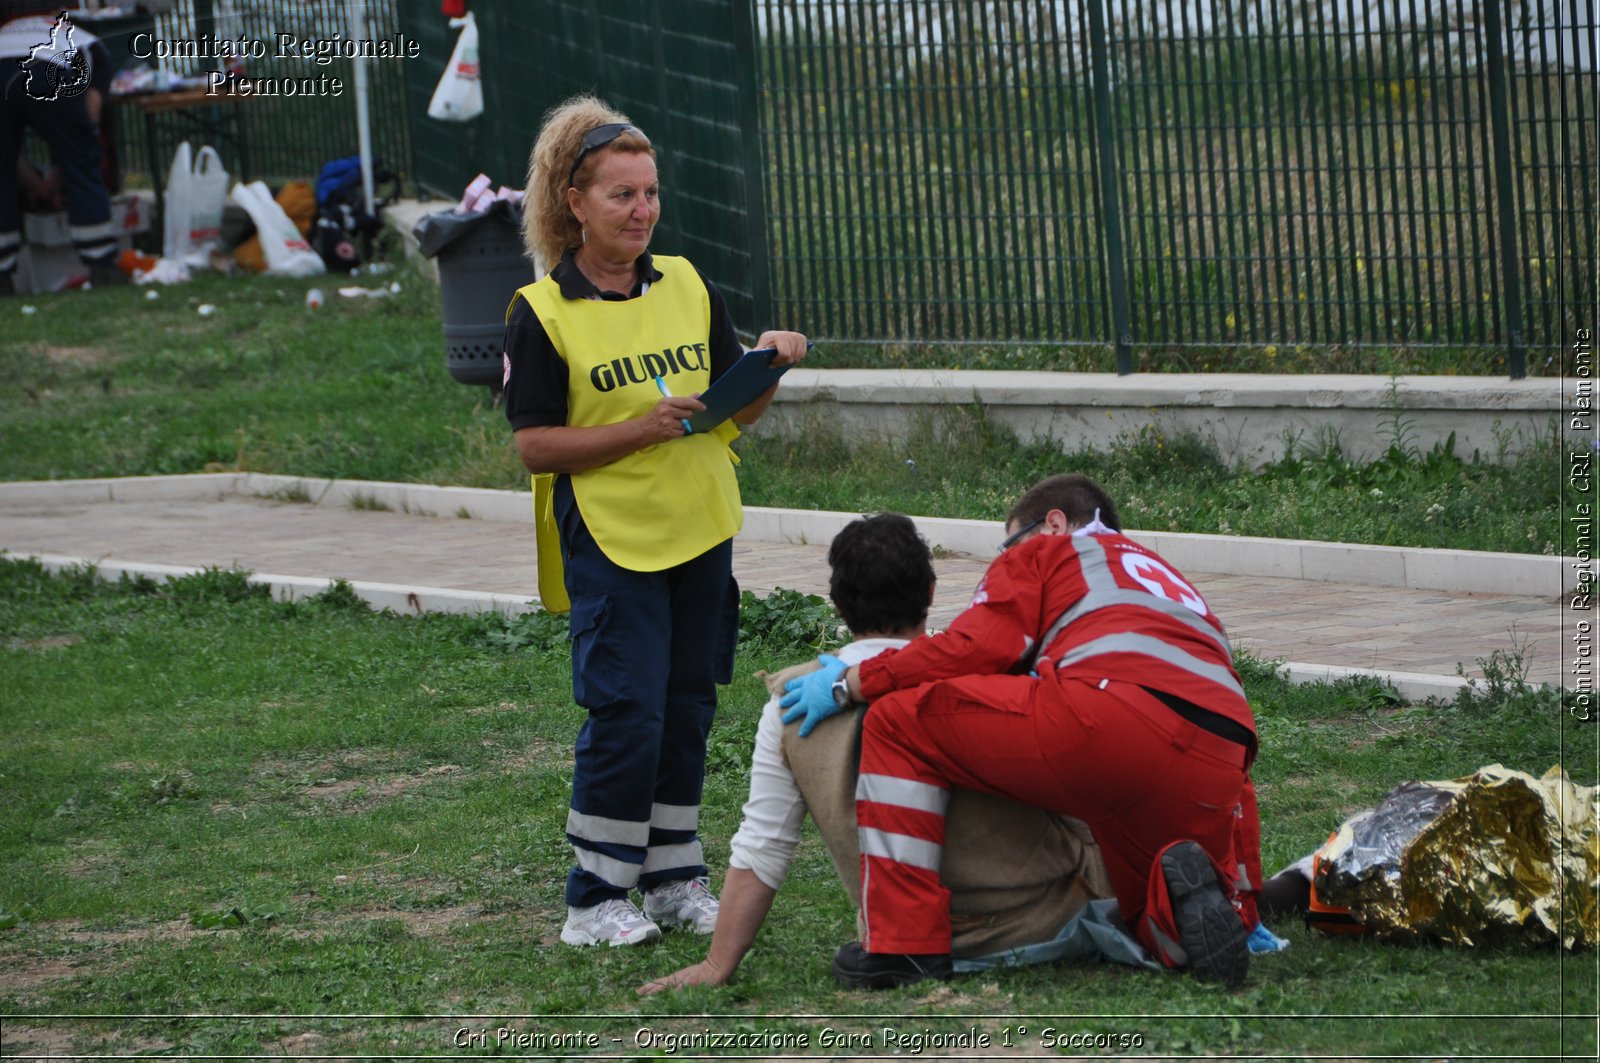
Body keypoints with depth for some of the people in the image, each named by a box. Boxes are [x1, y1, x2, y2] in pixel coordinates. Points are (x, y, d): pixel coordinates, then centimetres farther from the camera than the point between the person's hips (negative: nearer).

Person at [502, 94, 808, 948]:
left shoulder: (687, 287, 7)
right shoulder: (541, 314, -7)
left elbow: (735, 411, 11)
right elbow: (534, 445, -10)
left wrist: (770, 369, -10)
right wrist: (640, 429, -19)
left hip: (700, 530, 5)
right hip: (609, 540, -5)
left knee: (688, 709, 10)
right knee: (626, 712, -9)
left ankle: (675, 880, 20)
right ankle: (594, 899, 0)